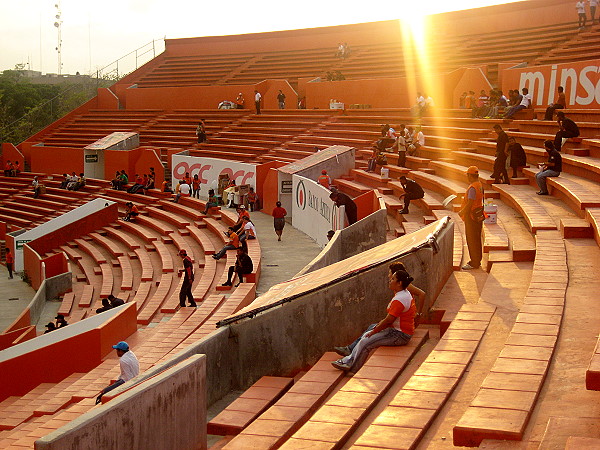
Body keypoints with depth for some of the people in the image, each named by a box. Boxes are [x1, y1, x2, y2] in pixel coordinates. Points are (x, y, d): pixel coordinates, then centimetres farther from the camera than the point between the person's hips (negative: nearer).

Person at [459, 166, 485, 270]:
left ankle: (474, 263, 1)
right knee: (477, 239, 17)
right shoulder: (480, 185, 10)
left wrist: (461, 212, -10)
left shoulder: (472, 188, -22)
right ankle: (477, 260, 27)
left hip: (471, 217, -10)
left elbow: (470, 204, -24)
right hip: (478, 216, 10)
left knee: (471, 240, -4)